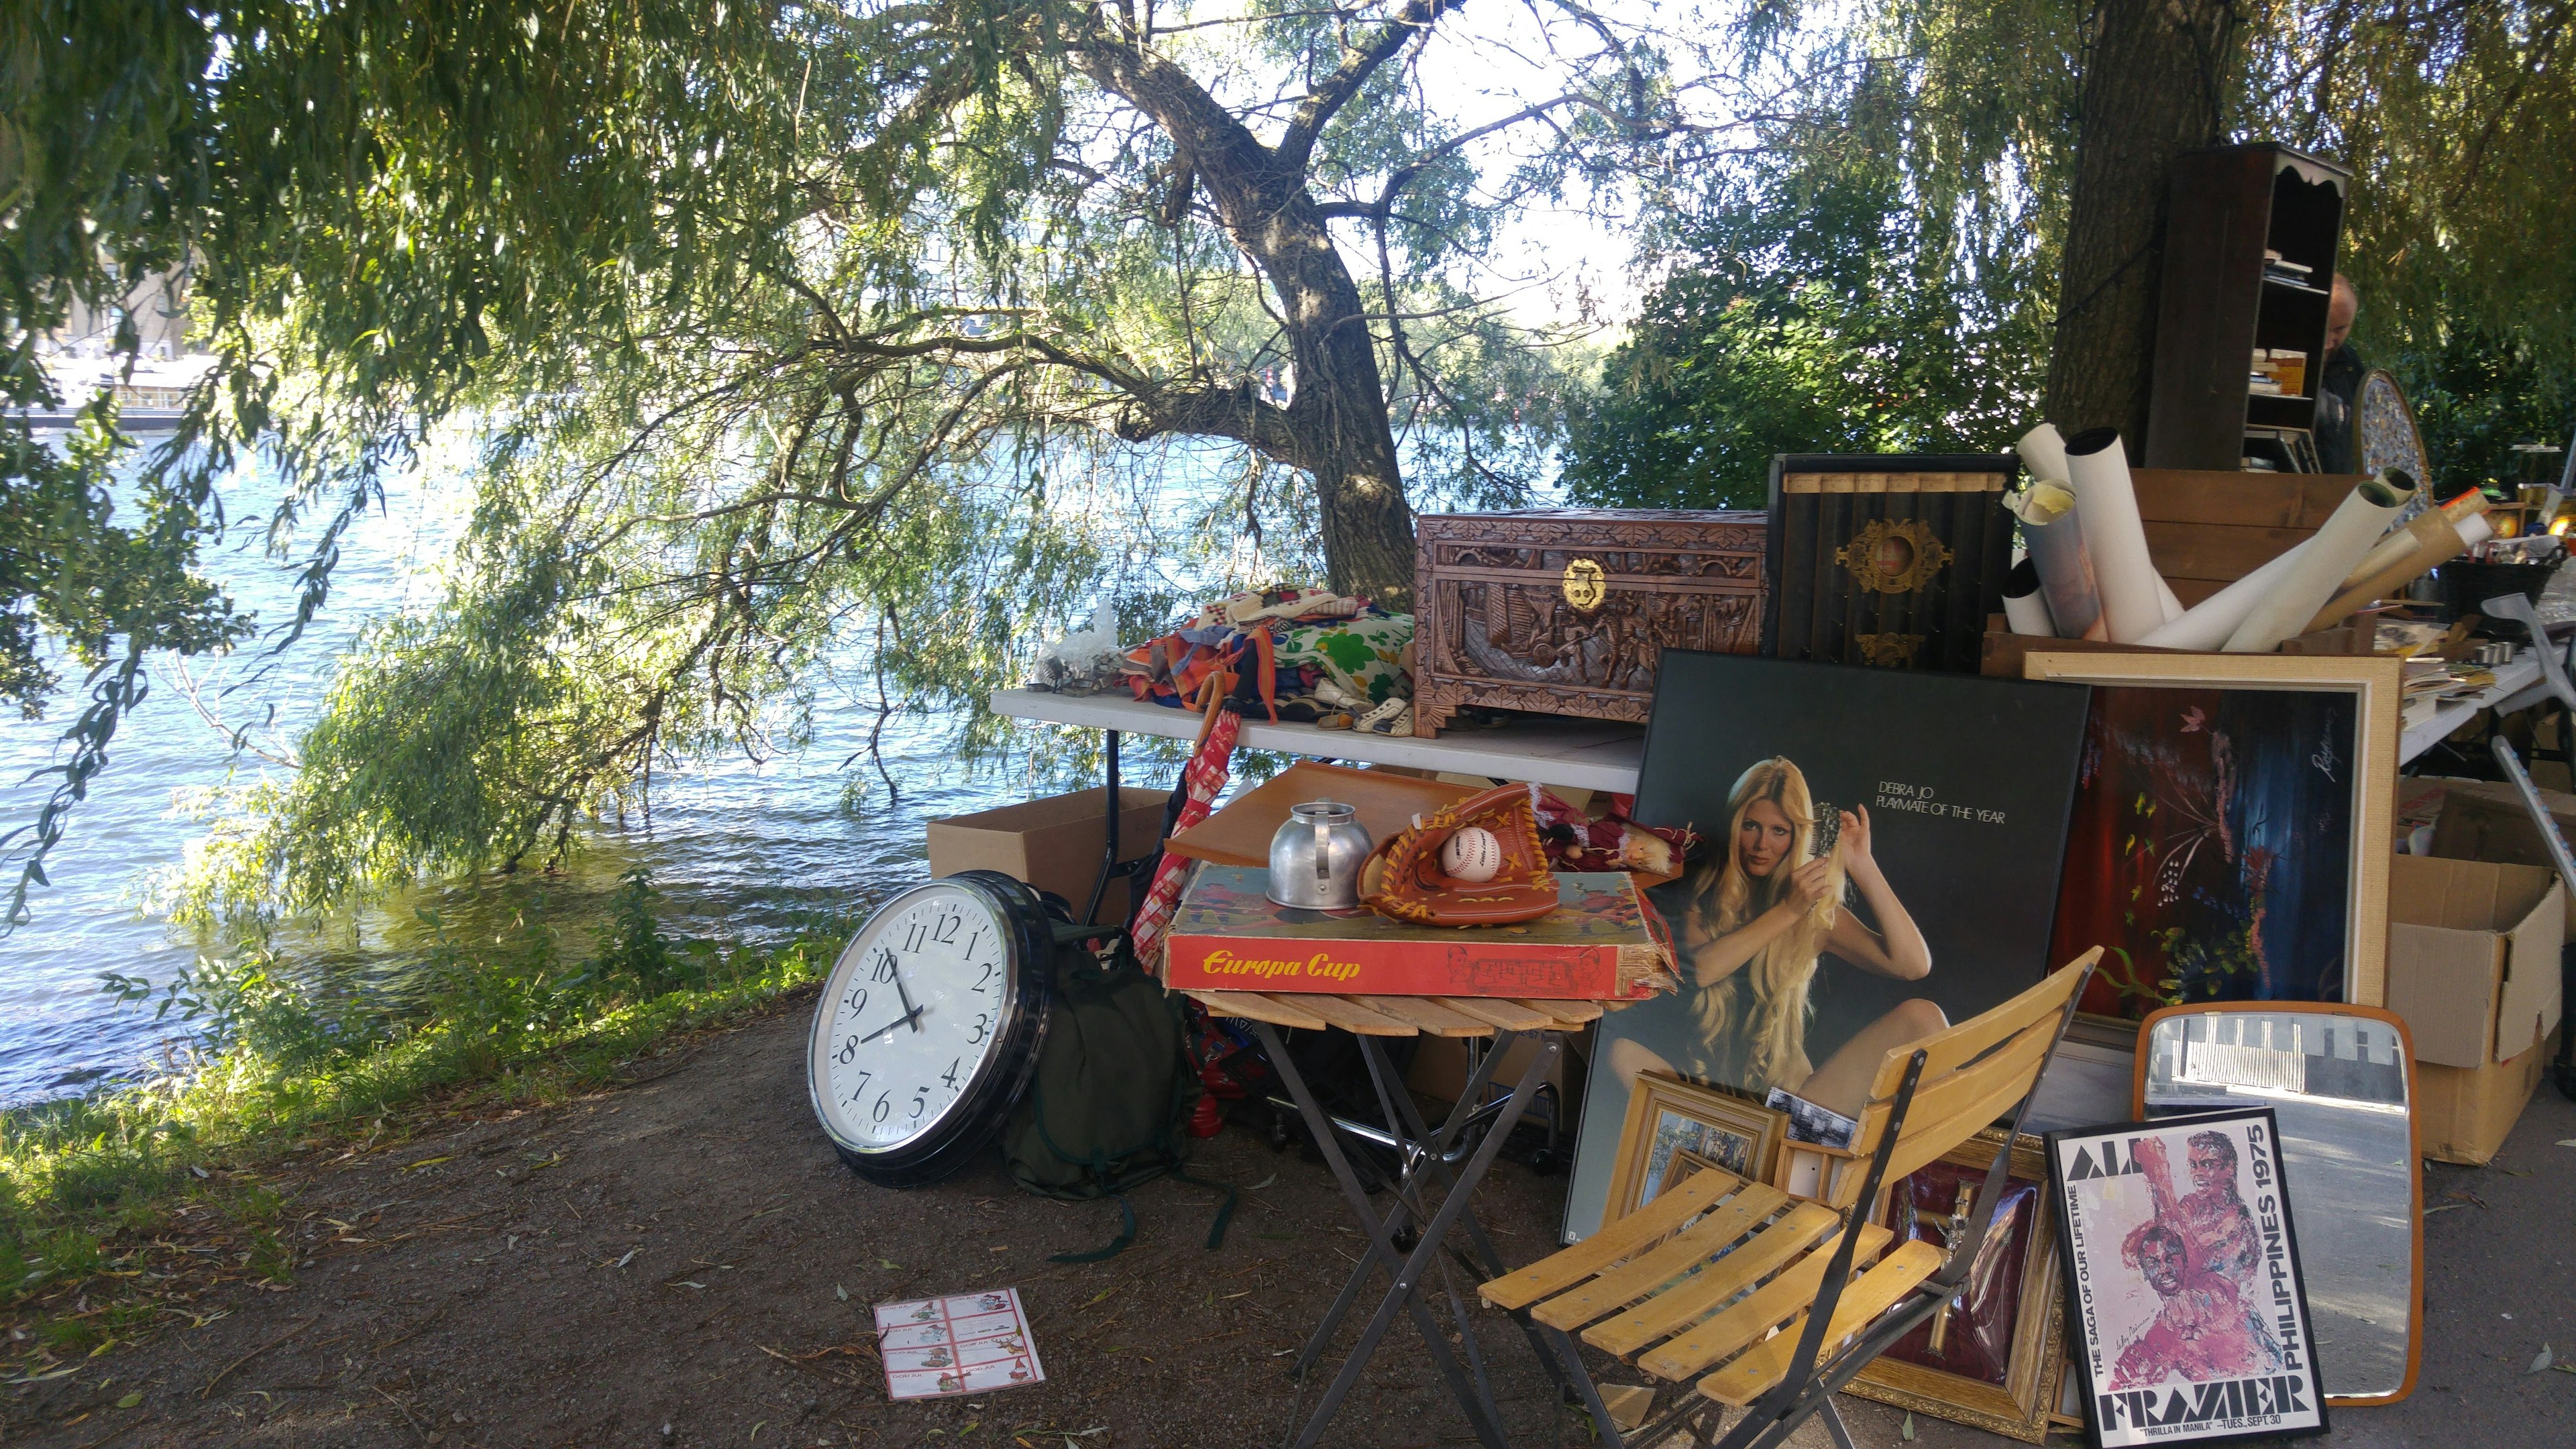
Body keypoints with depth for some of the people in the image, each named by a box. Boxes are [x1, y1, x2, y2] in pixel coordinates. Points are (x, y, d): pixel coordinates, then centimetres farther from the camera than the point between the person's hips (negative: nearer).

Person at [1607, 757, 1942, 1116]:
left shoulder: (1818, 911, 8)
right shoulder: (1702, 890, 7)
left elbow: (1914, 965, -3)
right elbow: (1699, 970, -12)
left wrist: (1863, 867, -5)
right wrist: (1787, 911, -14)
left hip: (1789, 1100, 2)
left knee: (1922, 1017, -15)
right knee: (1622, 1049, -33)